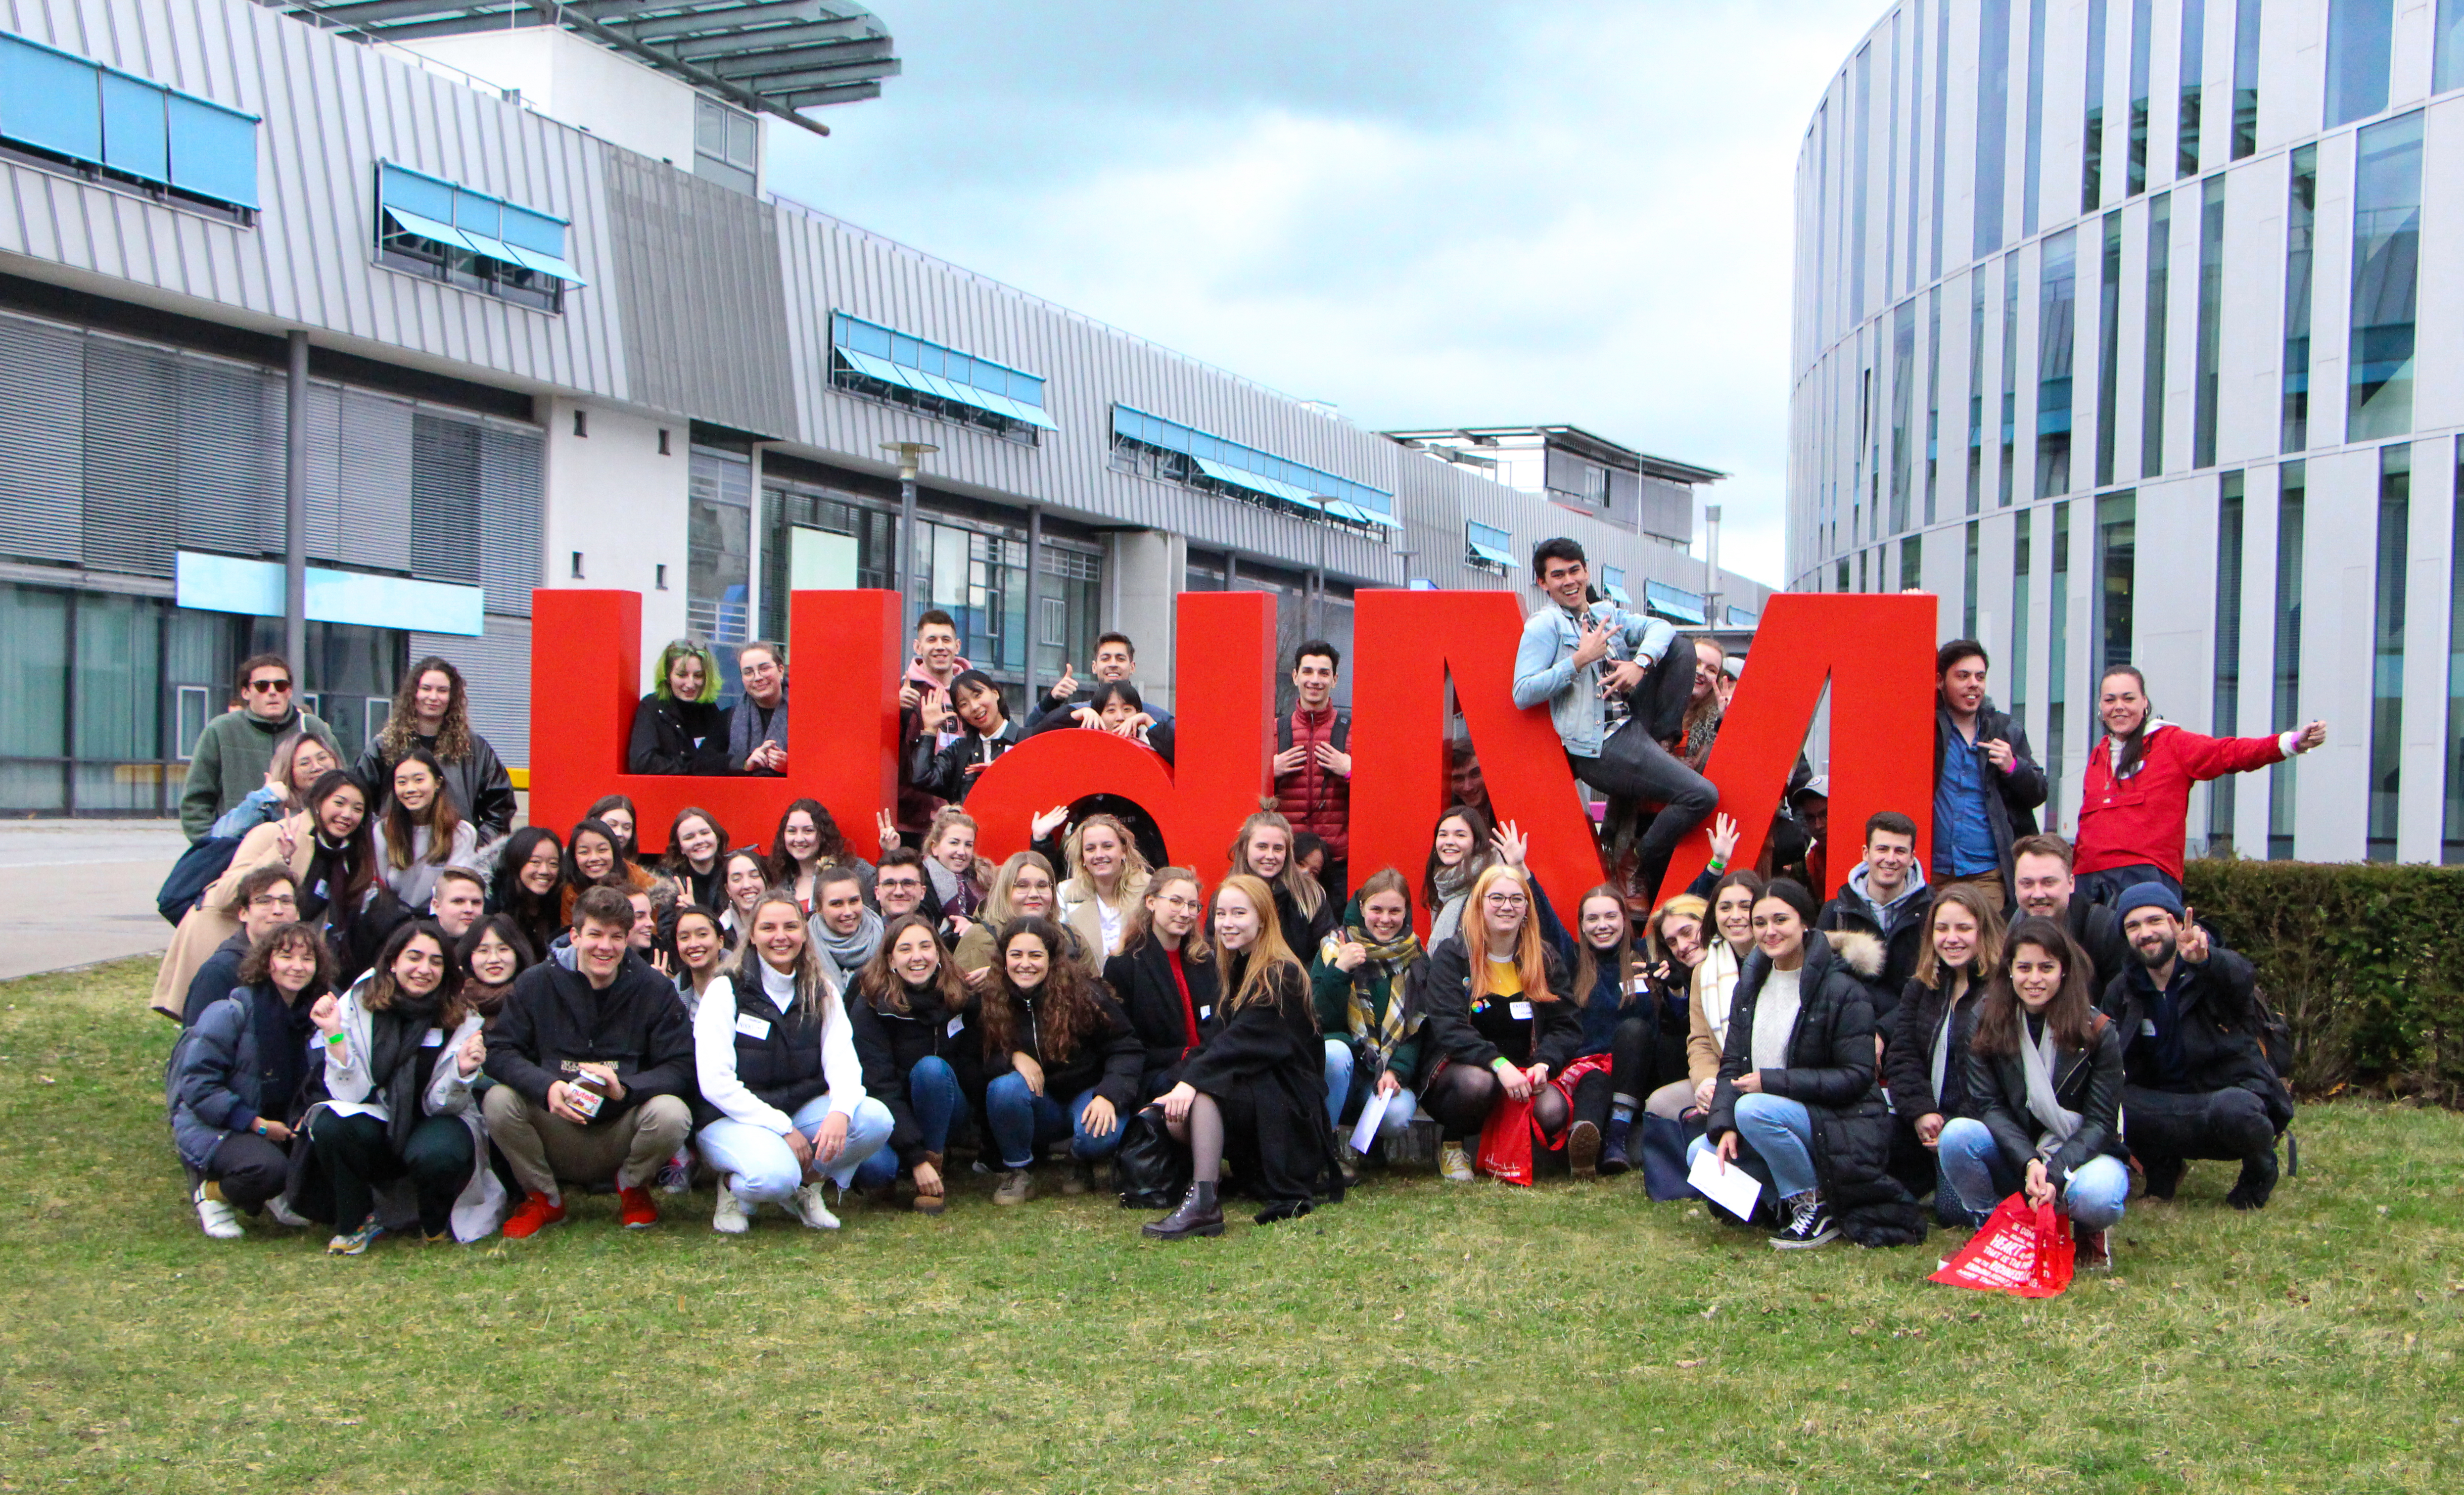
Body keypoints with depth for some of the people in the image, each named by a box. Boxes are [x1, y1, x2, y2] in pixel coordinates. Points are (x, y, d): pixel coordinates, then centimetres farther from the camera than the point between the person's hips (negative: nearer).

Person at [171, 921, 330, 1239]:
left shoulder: (311, 1013, 3)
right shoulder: (231, 1012, -16)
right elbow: (197, 1085, -18)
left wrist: (303, 1120, -14)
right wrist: (257, 1124, -22)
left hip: (275, 1124, 6)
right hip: (210, 1126, -6)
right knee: (268, 1168, -35)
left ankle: (281, 1193, 8)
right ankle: (212, 1194, -2)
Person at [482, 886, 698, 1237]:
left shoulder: (655, 989, -2)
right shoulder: (536, 984, 0)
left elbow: (681, 1067, -9)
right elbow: (500, 1052, -8)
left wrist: (624, 1088, -28)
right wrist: (547, 1087, -28)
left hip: (622, 1127, -1)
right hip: (554, 1136, 1)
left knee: (672, 1113, -32)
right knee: (499, 1100, -27)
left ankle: (632, 1186, 5)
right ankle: (543, 1197, 1)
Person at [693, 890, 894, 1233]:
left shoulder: (822, 992, 6)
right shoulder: (726, 992, -7)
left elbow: (842, 1061, -6)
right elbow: (715, 1083, -14)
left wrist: (841, 1111, -29)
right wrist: (782, 1129, -20)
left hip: (801, 1112, 5)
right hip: (734, 1118, -4)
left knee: (876, 1119, -23)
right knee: (774, 1176, -37)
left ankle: (804, 1186, 0)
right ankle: (734, 1188, -1)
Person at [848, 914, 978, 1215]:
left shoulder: (960, 997, -7)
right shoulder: (870, 1006, -16)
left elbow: (974, 1065, 3)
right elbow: (880, 1088, -21)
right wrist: (916, 1159, -29)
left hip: (947, 1109, 2)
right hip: (891, 1111, -2)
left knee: (931, 1067, -31)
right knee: (872, 1167, -34)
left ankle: (938, 1163, -17)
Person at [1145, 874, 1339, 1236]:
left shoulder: (1281, 975, -12)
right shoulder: (1238, 969, 14)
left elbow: (1244, 1041, -26)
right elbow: (1217, 1041, 7)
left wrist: (1192, 1079, -34)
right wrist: (1184, 1083, -9)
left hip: (1288, 1101, -8)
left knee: (1204, 1090, -32)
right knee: (1172, 1118, -18)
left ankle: (1203, 1204, -36)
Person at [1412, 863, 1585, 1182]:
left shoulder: (1545, 961, 8)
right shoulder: (1452, 955, -3)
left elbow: (1568, 1026, 3)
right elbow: (1448, 1027, -15)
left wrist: (1544, 1064, -19)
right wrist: (1498, 1064, -30)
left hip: (1523, 1072, 3)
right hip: (1457, 1067, -2)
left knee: (1553, 1111, -30)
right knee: (1477, 1082, -38)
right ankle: (1450, 1144, -5)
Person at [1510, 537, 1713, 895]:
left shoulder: (1607, 614, 17)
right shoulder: (1545, 626, -4)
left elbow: (1661, 628, 3)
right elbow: (1523, 695, -15)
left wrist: (1641, 663, -17)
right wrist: (1581, 660, -18)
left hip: (1635, 724, 7)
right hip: (1602, 747, -7)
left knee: (1680, 648, 1)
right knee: (1701, 795, -17)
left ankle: (1660, 743, -2)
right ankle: (1641, 871, 3)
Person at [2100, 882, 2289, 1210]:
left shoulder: (2216, 971, -8)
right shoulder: (2122, 992, 4)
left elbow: (2242, 978, -34)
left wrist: (2204, 960, -59)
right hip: (2166, 1109, 3)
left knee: (2232, 1109, -39)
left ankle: (2260, 1170, -3)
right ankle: (2162, 1166, 2)